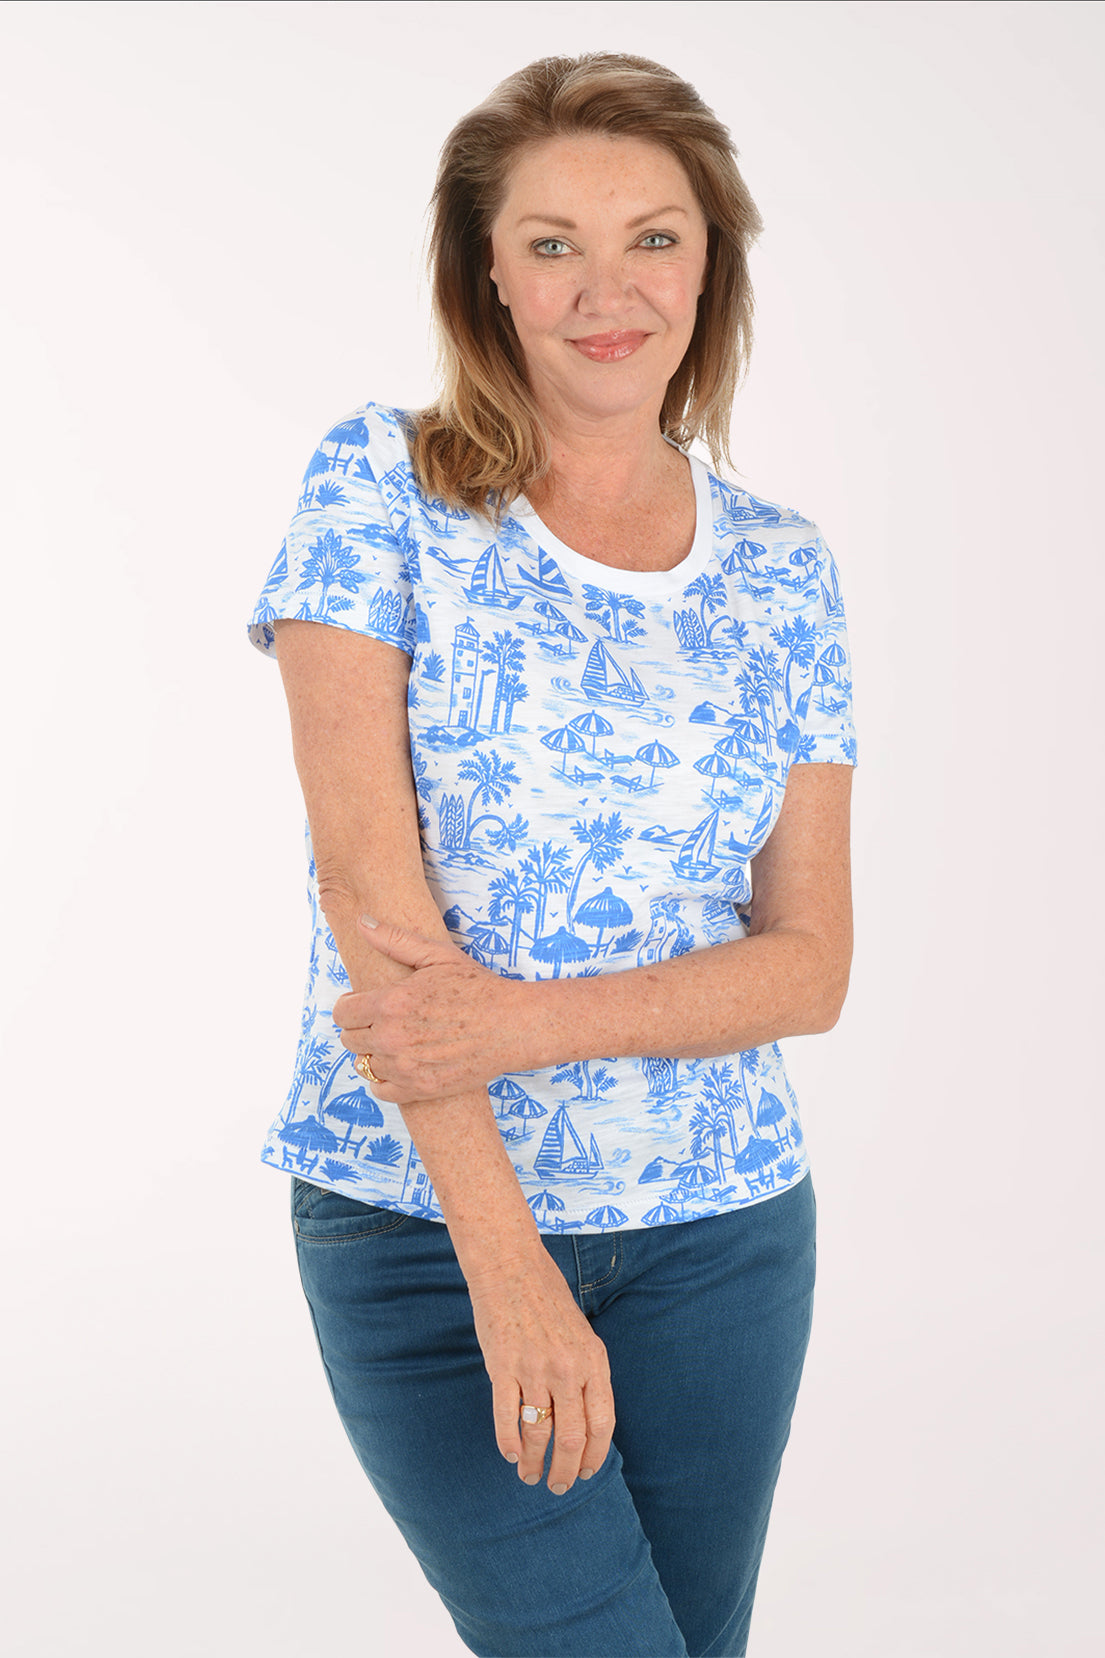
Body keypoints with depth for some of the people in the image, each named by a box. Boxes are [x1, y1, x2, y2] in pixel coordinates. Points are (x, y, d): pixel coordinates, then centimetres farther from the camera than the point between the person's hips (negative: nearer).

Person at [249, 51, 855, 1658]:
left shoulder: (784, 574, 4)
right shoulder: (382, 487, -5)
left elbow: (810, 964, 0)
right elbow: (365, 873, -14)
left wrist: (527, 1021, -17)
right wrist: (504, 1257, -19)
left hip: (722, 1229, 3)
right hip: (420, 1222, -3)